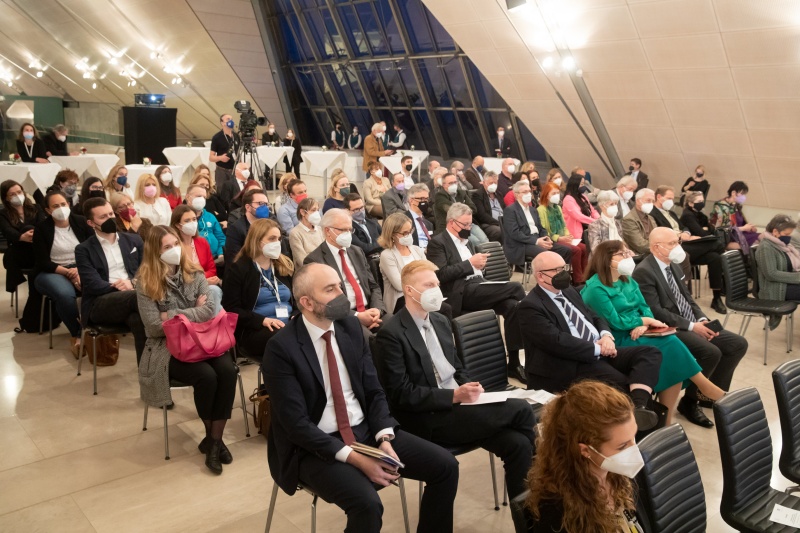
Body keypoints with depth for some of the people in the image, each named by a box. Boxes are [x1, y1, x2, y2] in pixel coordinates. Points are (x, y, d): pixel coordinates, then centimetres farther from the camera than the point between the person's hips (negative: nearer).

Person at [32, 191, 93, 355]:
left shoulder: (81, 222, 4)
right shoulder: (41, 228, -2)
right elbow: (43, 263, -6)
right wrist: (68, 272, -21)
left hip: (81, 268, 2)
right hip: (51, 273, -2)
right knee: (65, 294, -38)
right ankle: (76, 336, -18)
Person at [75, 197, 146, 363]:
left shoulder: (134, 240, 19)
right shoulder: (84, 249, 9)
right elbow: (93, 285, -3)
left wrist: (133, 283, -8)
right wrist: (118, 286, -15)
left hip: (133, 296, 3)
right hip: (100, 304, -2)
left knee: (139, 319, -37)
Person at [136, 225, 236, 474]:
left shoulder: (194, 273, 5)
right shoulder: (146, 282, -5)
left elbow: (209, 311, -4)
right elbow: (154, 326, -10)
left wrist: (173, 315, -13)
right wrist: (192, 314, -9)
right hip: (167, 346, -3)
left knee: (228, 371, -26)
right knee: (206, 376, -29)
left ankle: (215, 439, -13)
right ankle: (211, 435, -3)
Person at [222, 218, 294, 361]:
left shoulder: (286, 266, 19)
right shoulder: (238, 269, 4)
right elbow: (231, 308, -4)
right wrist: (263, 320, -16)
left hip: (289, 325, 5)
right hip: (255, 329, -4)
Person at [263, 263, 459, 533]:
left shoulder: (349, 326, 3)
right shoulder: (282, 347, -16)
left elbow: (374, 391, 5)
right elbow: (297, 424, -18)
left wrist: (384, 439, -12)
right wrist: (354, 458, -23)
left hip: (366, 430, 6)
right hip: (315, 448, -6)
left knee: (445, 465, -5)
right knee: (367, 504, -31)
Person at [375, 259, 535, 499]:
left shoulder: (441, 321, 13)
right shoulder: (391, 334, -12)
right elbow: (401, 394, -15)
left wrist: (470, 388, -3)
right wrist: (454, 395, -20)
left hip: (458, 405, 7)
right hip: (428, 419, -7)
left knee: (518, 443, -17)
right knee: (519, 409, -18)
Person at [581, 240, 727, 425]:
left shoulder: (628, 281, 14)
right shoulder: (596, 288, -11)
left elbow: (645, 308, 10)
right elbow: (615, 322, -16)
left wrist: (643, 325, -12)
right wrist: (646, 321, -7)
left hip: (638, 334, 7)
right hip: (618, 340, -7)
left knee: (672, 355, -20)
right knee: (670, 345, -24)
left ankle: (668, 419, -16)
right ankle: (704, 385, -7)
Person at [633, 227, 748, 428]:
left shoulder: (673, 266, 13)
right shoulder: (643, 271, -15)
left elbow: (687, 298, 16)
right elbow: (656, 312, -20)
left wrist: (703, 319, -3)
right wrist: (692, 326, -19)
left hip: (692, 324, 9)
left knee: (738, 344, 1)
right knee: (712, 352, -28)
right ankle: (689, 402, -8)